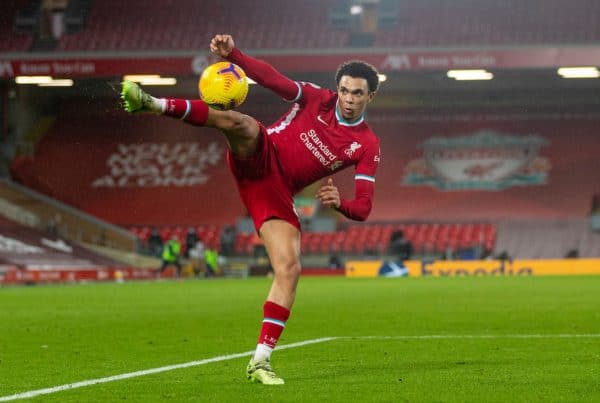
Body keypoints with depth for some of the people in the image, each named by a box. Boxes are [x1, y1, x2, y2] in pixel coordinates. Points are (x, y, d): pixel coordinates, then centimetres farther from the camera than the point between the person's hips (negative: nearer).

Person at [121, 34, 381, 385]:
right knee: (237, 122, -34)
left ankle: (261, 360, -7)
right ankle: (150, 103, -46)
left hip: (277, 192, 1)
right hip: (258, 158, -1)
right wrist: (233, 53, -23)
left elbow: (363, 208, -4)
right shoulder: (318, 99, 3)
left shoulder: (367, 145, 2)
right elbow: (272, 78, -5)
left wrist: (339, 202, -28)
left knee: (290, 268, -13)